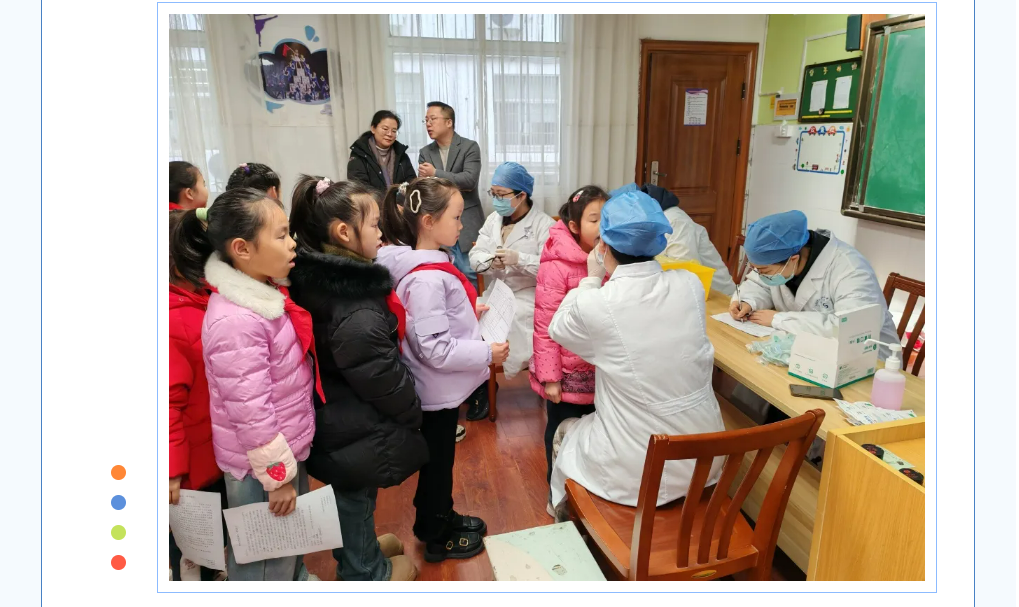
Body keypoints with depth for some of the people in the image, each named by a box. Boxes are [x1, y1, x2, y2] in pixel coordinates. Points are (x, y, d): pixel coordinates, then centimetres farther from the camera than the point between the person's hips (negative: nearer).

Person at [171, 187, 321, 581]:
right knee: (266, 564, 14)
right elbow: (250, 411, -26)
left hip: (287, 448, 9)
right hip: (261, 464, -9)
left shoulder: (262, 293, 0)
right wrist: (278, 475, -16)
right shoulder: (235, 321, -29)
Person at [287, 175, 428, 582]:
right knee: (356, 497, 14)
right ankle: (366, 572, 38)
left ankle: (359, 548, 50)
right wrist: (413, 414, -8)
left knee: (350, 495, 27)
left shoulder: (317, 279, -4)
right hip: (359, 429, -8)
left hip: (332, 414, 8)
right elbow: (383, 380, -26)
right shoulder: (357, 317, -33)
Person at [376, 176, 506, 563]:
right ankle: (435, 538, 34)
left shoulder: (421, 265, 0)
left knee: (440, 458, 25)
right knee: (437, 462, 12)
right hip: (438, 390, -9)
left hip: (441, 388, 9)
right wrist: (488, 353, -20)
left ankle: (442, 516, 47)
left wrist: (470, 312, 7)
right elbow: (437, 351, -30)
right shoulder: (428, 279, -30)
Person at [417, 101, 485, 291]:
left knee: (469, 273, 0)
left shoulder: (470, 147, -3)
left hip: (466, 223, -3)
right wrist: (456, 185, -11)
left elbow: (470, 179, -17)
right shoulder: (425, 152, 9)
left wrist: (435, 174, -14)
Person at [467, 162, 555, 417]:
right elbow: (475, 256, 6)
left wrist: (519, 259, -26)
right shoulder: (493, 219, 15)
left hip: (530, 295, -5)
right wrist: (489, 261, -17)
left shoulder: (544, 224, -5)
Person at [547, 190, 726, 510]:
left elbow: (558, 329, 2)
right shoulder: (690, 285, -8)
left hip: (637, 473, -5)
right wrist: (604, 281, 19)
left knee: (564, 432, 27)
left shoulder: (595, 304, -22)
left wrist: (592, 279, 10)